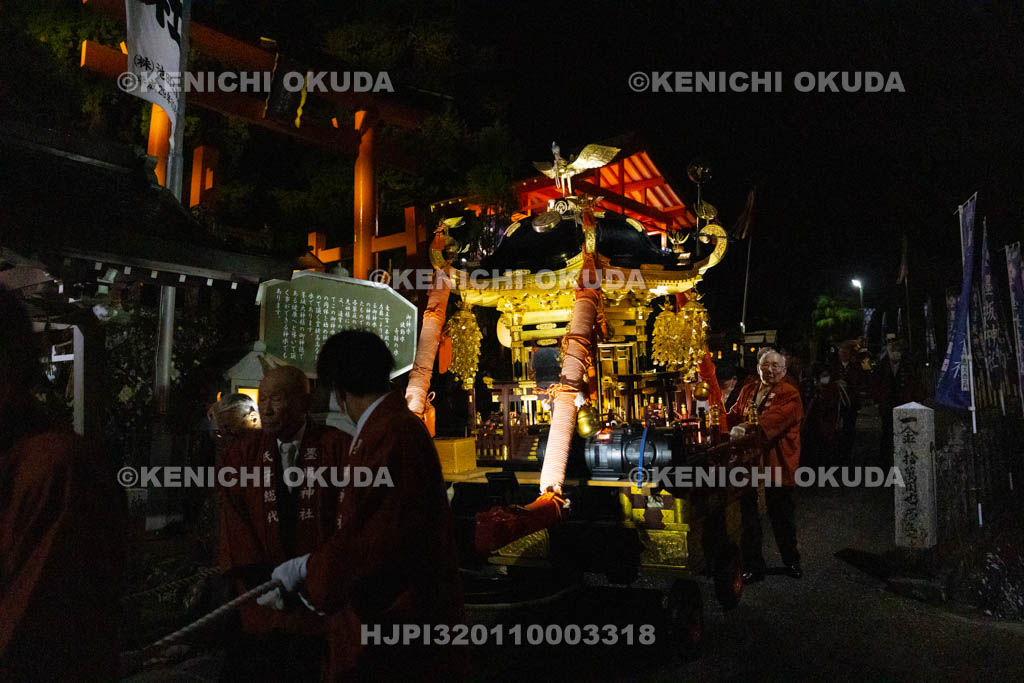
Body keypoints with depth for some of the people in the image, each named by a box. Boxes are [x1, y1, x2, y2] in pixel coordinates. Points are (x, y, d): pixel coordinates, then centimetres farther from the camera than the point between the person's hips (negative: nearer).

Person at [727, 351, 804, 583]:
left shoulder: (790, 395, -9)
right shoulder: (747, 391, 12)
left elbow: (774, 419, -25)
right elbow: (735, 415, 10)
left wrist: (747, 428, -38)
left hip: (777, 463, -4)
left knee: (782, 516, 10)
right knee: (749, 516, 7)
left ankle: (791, 561, 33)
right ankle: (753, 566, 19)